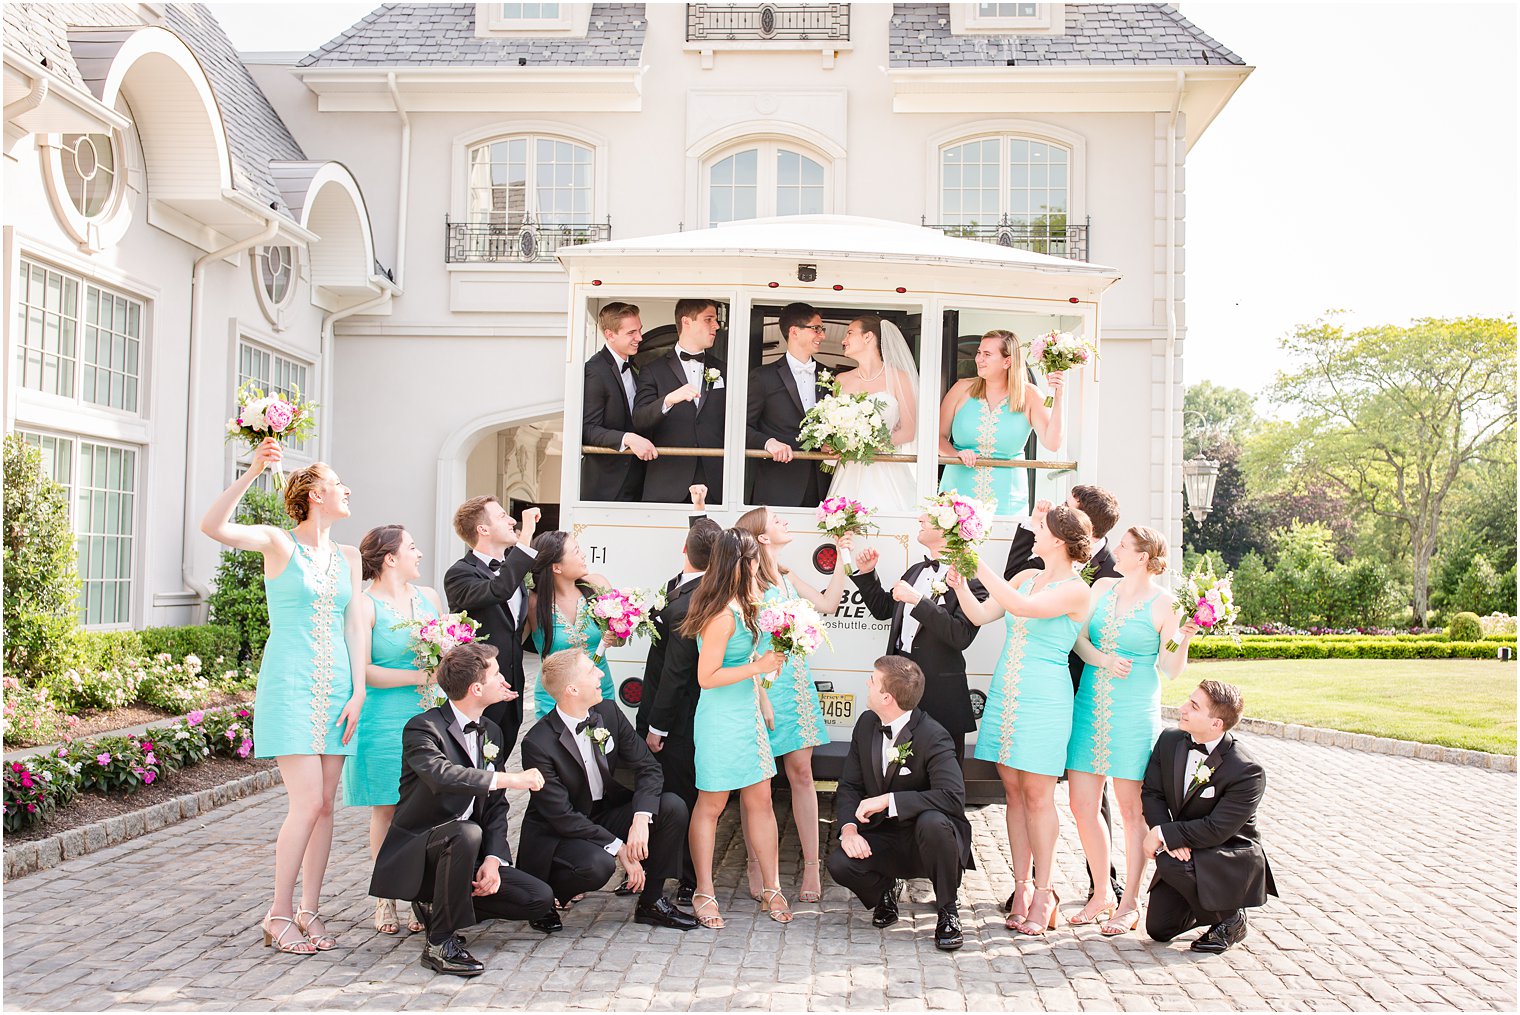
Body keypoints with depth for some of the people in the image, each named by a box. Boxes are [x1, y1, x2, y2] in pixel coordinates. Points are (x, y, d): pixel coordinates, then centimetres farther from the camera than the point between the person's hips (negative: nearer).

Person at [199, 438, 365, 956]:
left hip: (336, 690, 5)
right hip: (290, 687, -5)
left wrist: (358, 692, 3)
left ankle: (309, 911, 14)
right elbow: (212, 526, -19)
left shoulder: (348, 557, 13)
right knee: (307, 803, -11)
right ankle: (279, 915, 3)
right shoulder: (278, 543, -3)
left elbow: (353, 628, 11)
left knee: (324, 806, 5)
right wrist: (252, 472, -28)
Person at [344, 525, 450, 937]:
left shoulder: (429, 597, 13)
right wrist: (415, 677, -16)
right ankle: (385, 899, 11)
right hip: (384, 721, -5)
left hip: (428, 716, 5)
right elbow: (361, 670, -12)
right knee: (386, 809, 1)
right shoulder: (365, 604, -6)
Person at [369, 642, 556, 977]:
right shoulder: (423, 728, -15)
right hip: (414, 858, -7)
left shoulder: (491, 732, 9)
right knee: (467, 834, -39)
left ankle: (439, 905, 12)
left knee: (541, 899, -8)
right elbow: (440, 775, -37)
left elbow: (497, 806, 8)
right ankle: (440, 942, -22)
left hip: (461, 851, 8)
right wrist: (508, 779, -38)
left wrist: (493, 859, -8)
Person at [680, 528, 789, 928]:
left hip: (747, 713, 9)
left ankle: (771, 889, 18)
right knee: (711, 804, 3)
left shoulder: (739, 606, 8)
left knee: (759, 799, 10)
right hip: (721, 719, -9)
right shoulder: (724, 614, -21)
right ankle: (704, 895, 14)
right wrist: (759, 666, -19)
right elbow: (707, 677, -20)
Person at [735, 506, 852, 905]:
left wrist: (842, 560, 13)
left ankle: (811, 865, 5)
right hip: (762, 683, -6)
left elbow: (827, 605, 17)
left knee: (801, 770, 2)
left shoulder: (787, 578, 16)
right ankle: (756, 864, 12)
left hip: (795, 682, 7)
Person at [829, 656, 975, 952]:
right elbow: (850, 785, 5)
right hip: (883, 839, 5)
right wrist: (848, 827, -16)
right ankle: (883, 892, 12)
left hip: (924, 838, -4)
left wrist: (888, 800, -33)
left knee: (933, 822, -40)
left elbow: (954, 797, -34)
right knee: (839, 864, -25)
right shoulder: (867, 724, 1)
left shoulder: (932, 736, -21)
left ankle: (948, 910, -13)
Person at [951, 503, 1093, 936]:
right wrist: (960, 584, -5)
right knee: (1014, 792, 8)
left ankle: (1044, 893, 5)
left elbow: (1023, 607, -24)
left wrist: (979, 565, -23)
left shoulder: (1075, 591, -9)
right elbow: (981, 615, 12)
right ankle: (1021, 888, 14)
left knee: (1037, 795, -4)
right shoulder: (1026, 577, 14)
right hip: (1005, 693, 7)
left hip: (1044, 698, -7)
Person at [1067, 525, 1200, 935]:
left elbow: (1170, 671, -4)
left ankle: (1130, 902, 14)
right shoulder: (1103, 587, 10)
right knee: (1082, 806, 5)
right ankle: (1101, 894, 21)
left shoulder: (1163, 603, -4)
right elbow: (1079, 638, 6)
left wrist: (1184, 640, -20)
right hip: (1090, 706, 5)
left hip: (1134, 712, -5)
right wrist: (1103, 660, -11)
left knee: (1131, 808, 2)